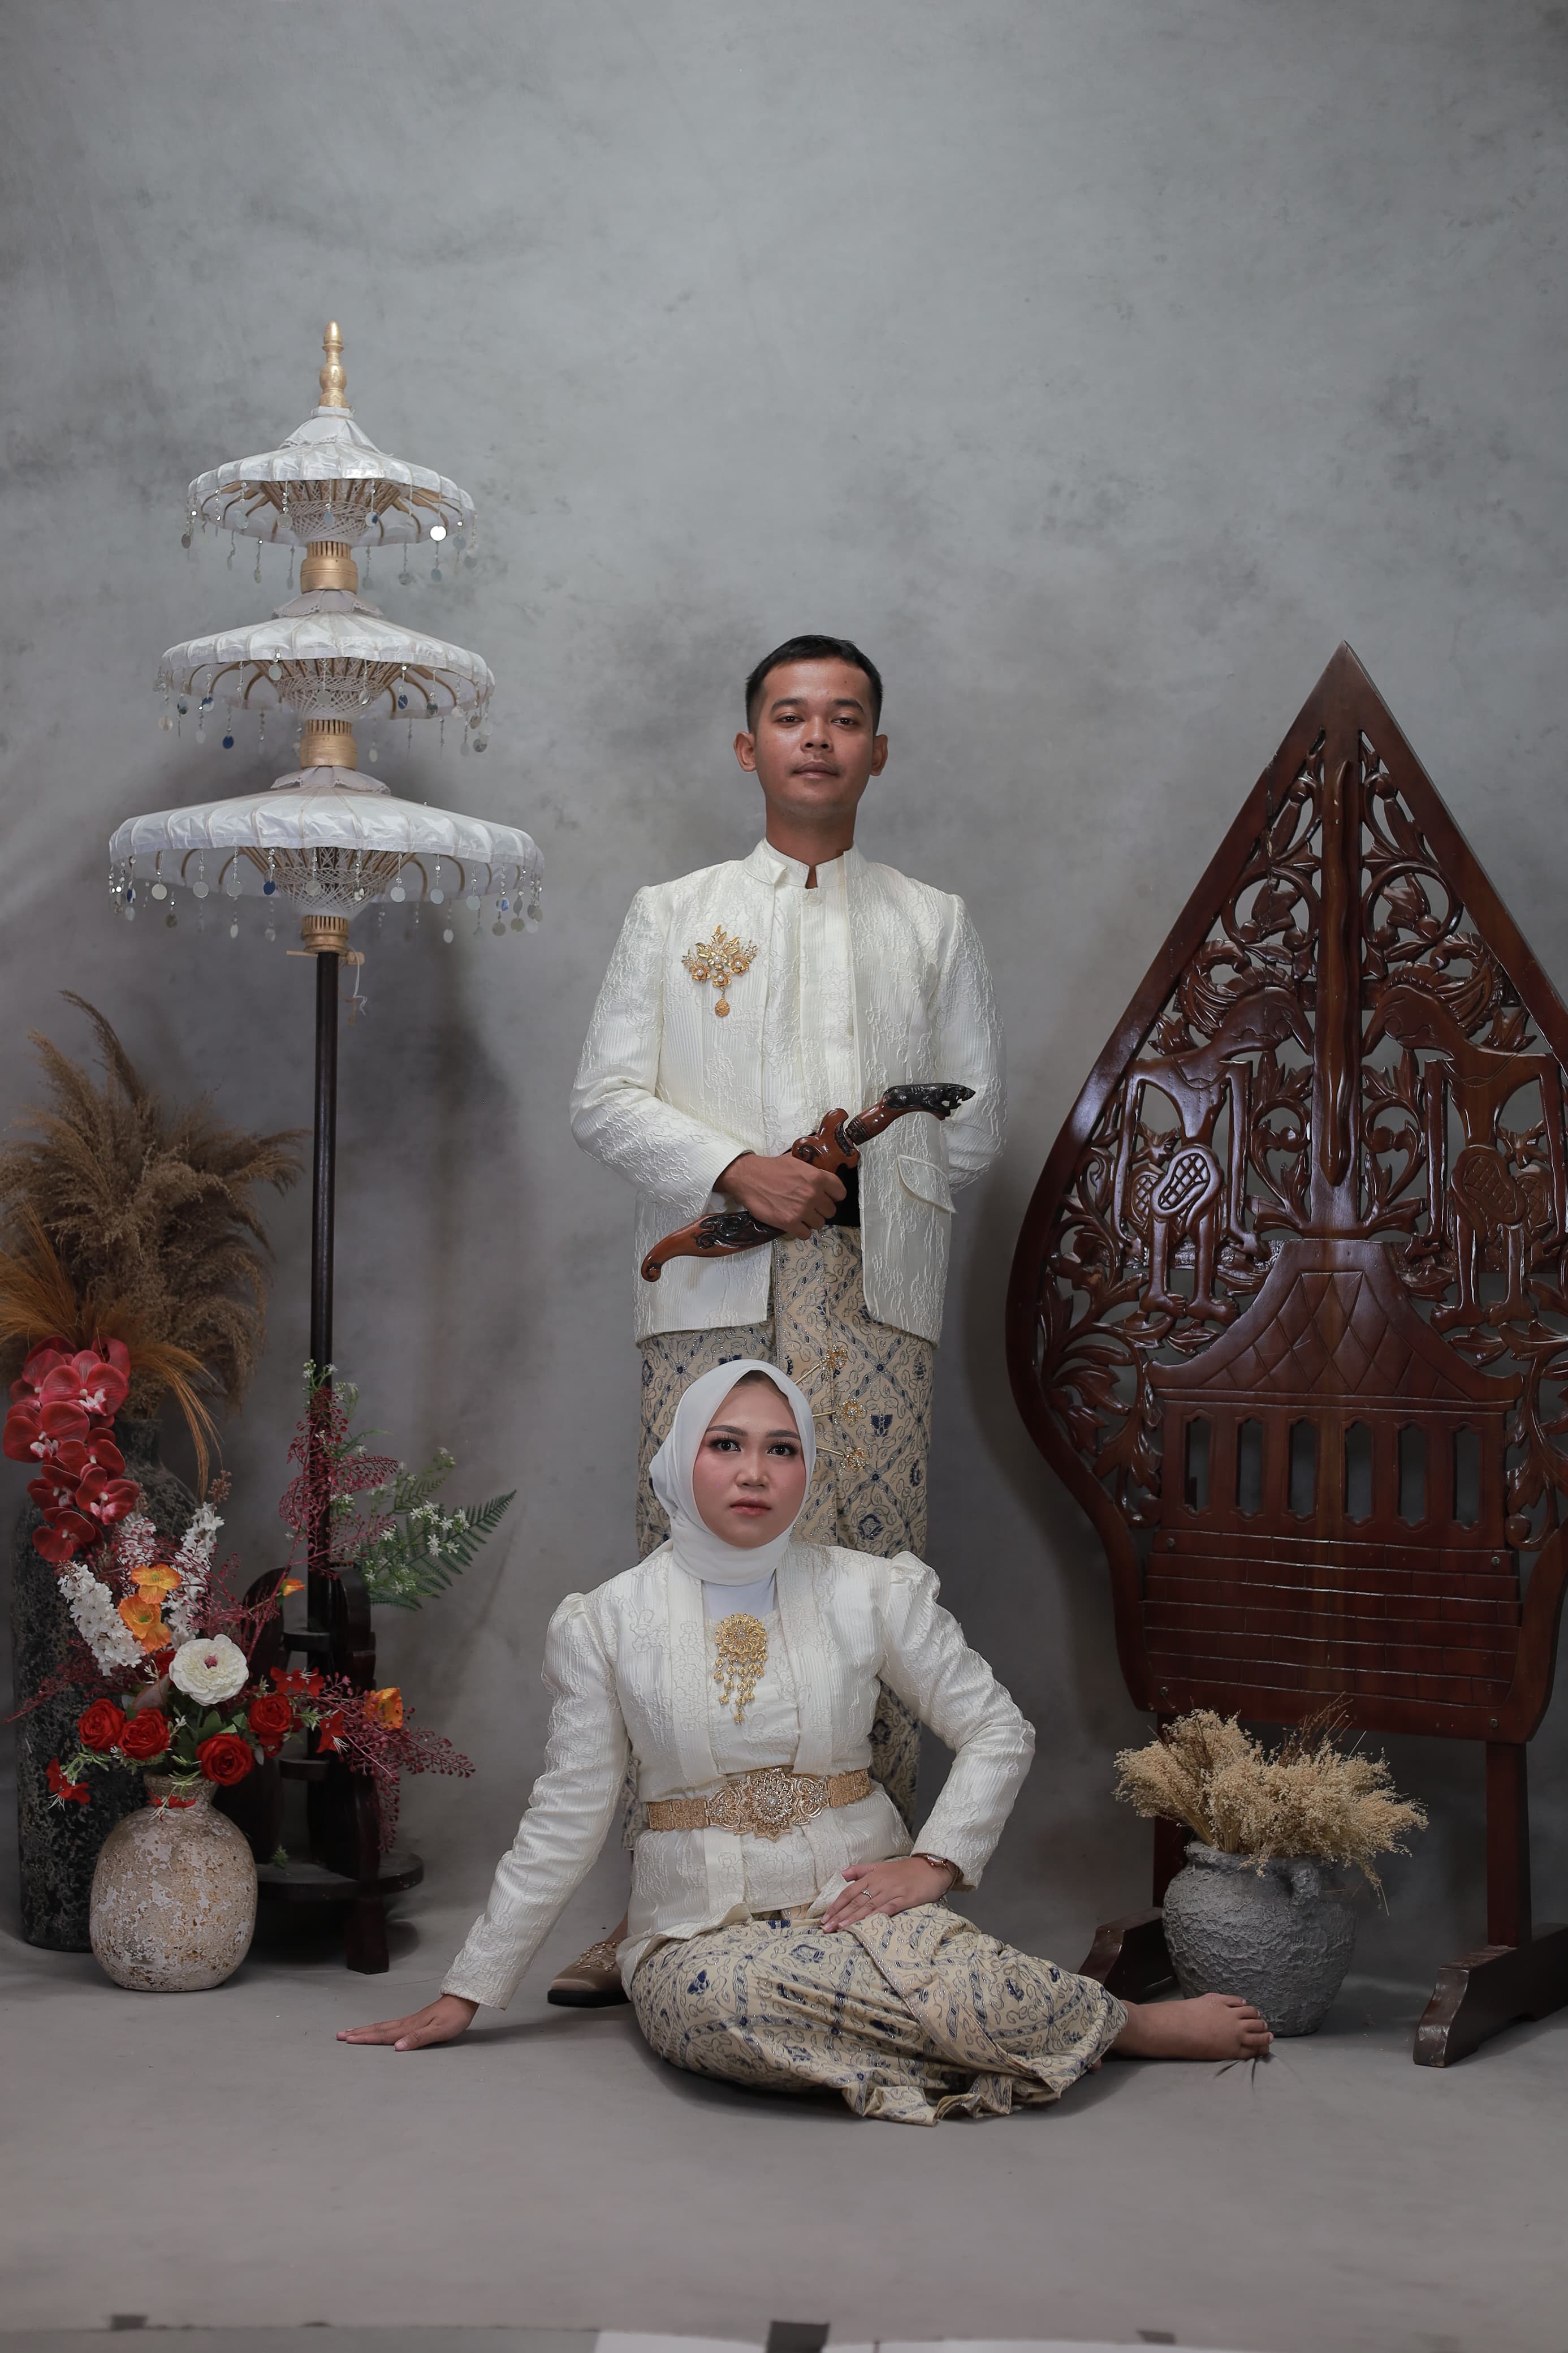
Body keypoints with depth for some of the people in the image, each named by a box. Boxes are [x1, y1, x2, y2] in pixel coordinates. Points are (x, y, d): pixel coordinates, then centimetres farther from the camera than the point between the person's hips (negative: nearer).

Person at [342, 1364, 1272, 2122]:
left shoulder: (875, 1592, 3)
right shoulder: (604, 1624, 2)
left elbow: (999, 1730, 8)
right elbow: (565, 1822, 6)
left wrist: (935, 1862, -7)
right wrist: (464, 1998, 5)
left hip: (856, 1899, 0)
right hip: (700, 1929, 1)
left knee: (965, 1989, -36)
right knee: (724, 1999, -38)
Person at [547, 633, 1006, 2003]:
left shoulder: (933, 924, 20)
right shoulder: (671, 914, 18)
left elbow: (976, 1121, 14)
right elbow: (607, 1097, 8)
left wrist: (853, 1183, -1)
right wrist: (739, 1171, -8)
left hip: (873, 1288, 0)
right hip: (711, 1289, 0)